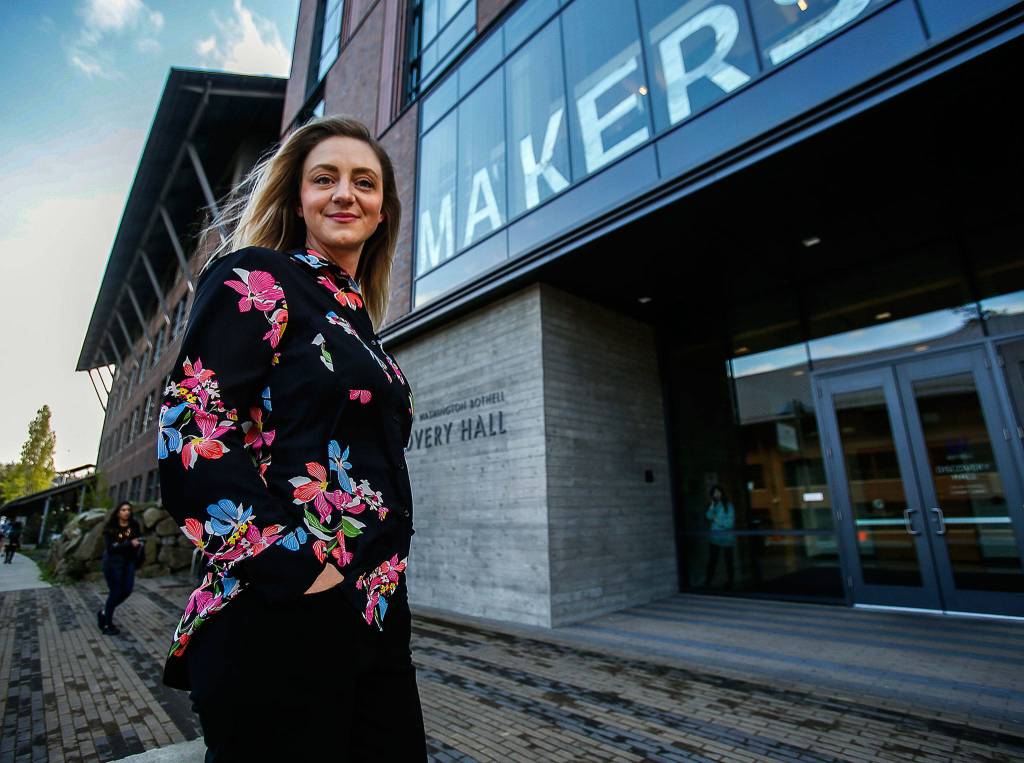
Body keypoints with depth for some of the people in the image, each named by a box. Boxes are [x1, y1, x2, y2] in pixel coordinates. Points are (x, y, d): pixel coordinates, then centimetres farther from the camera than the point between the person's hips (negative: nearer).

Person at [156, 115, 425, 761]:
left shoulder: (358, 321, 16)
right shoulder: (256, 278, -4)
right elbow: (191, 430, -15)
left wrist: (385, 573, 14)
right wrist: (296, 567, -18)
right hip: (280, 616, -7)